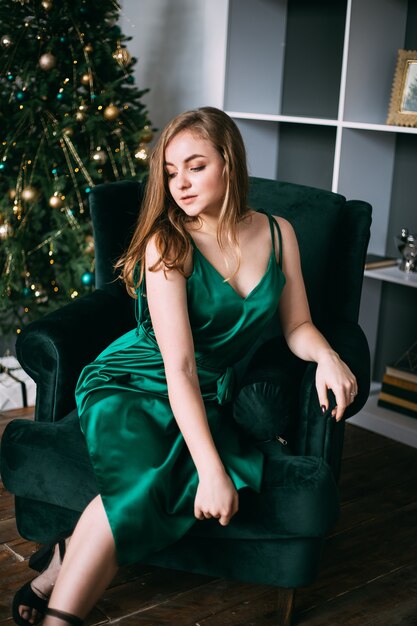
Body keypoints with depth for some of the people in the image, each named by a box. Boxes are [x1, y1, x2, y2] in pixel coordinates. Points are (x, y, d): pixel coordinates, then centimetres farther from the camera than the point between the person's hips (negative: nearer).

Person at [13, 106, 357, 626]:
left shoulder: (278, 233, 2)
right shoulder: (167, 244, -14)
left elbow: (297, 325, 9)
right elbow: (179, 368, -21)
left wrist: (325, 354, -16)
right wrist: (211, 470, -29)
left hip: (209, 400, 4)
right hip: (133, 383, -3)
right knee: (144, 481, -36)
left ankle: (67, 564, -18)